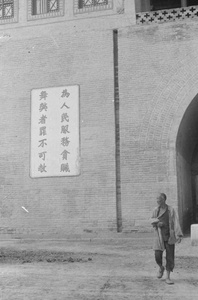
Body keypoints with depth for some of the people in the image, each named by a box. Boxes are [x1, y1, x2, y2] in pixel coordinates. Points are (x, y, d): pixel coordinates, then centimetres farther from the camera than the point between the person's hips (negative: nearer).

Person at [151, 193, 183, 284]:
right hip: (159, 236, 2)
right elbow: (152, 221, 11)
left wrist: (179, 235, -21)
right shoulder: (156, 210, 2)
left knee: (170, 257, -1)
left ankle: (168, 278, 9)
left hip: (169, 236, -2)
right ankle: (161, 268, 28)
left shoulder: (171, 210, -7)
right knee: (158, 256, -5)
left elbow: (176, 223, -11)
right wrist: (157, 223, -12)